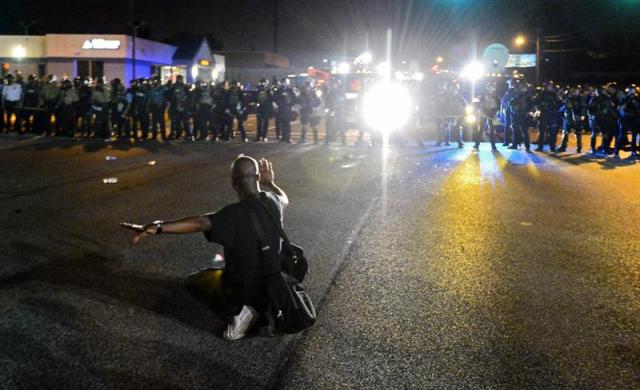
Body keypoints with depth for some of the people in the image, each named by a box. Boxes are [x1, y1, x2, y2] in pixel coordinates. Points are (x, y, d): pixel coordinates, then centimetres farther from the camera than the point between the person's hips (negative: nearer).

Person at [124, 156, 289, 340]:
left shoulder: (234, 214, -29)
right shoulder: (272, 201, -11)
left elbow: (199, 223, -46)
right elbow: (284, 199, 16)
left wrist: (158, 227, -56)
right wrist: (269, 182, 31)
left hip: (241, 289, -5)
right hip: (272, 286, 6)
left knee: (193, 284, 19)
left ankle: (237, 310, 6)